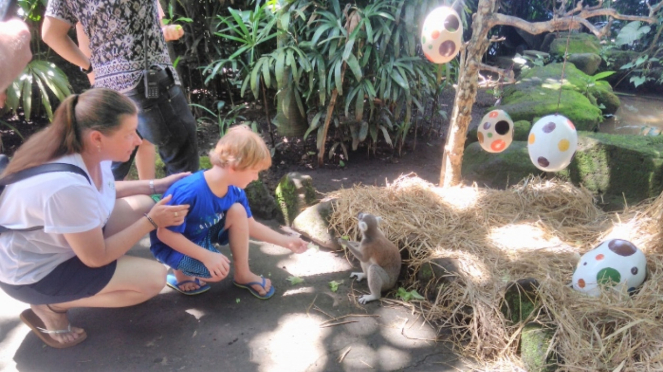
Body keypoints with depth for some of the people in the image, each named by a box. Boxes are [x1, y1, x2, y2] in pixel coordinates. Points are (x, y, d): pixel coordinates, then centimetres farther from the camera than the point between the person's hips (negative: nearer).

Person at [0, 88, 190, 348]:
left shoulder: (88, 151, -13)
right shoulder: (68, 186, -37)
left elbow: (105, 191, 10)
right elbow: (96, 257, -24)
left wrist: (156, 185, 0)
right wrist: (152, 221, -19)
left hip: (54, 241, 8)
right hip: (33, 272, -8)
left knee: (142, 205, -2)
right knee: (154, 278, -15)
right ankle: (51, 307, -1)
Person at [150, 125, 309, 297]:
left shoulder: (234, 191, -12)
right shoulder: (190, 192, -35)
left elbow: (250, 226, 1)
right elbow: (165, 234, -28)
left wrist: (287, 241, 0)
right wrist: (207, 256, -31)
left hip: (202, 235, 7)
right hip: (173, 245, -7)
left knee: (238, 210, -17)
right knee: (219, 271, -29)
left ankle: (243, 274, -1)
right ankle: (181, 273, 4)